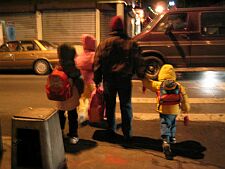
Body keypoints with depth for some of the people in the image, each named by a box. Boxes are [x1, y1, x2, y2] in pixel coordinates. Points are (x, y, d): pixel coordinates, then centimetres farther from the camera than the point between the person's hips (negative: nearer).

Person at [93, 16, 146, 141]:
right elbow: (139, 63, 0)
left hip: (109, 79, 1)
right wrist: (142, 77, 8)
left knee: (110, 105, 15)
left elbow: (97, 63, 2)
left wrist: (97, 80, 8)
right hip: (125, 79, -1)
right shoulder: (131, 44, -1)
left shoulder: (104, 43, 1)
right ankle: (127, 134, 11)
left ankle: (111, 130, 25)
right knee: (126, 106, 8)